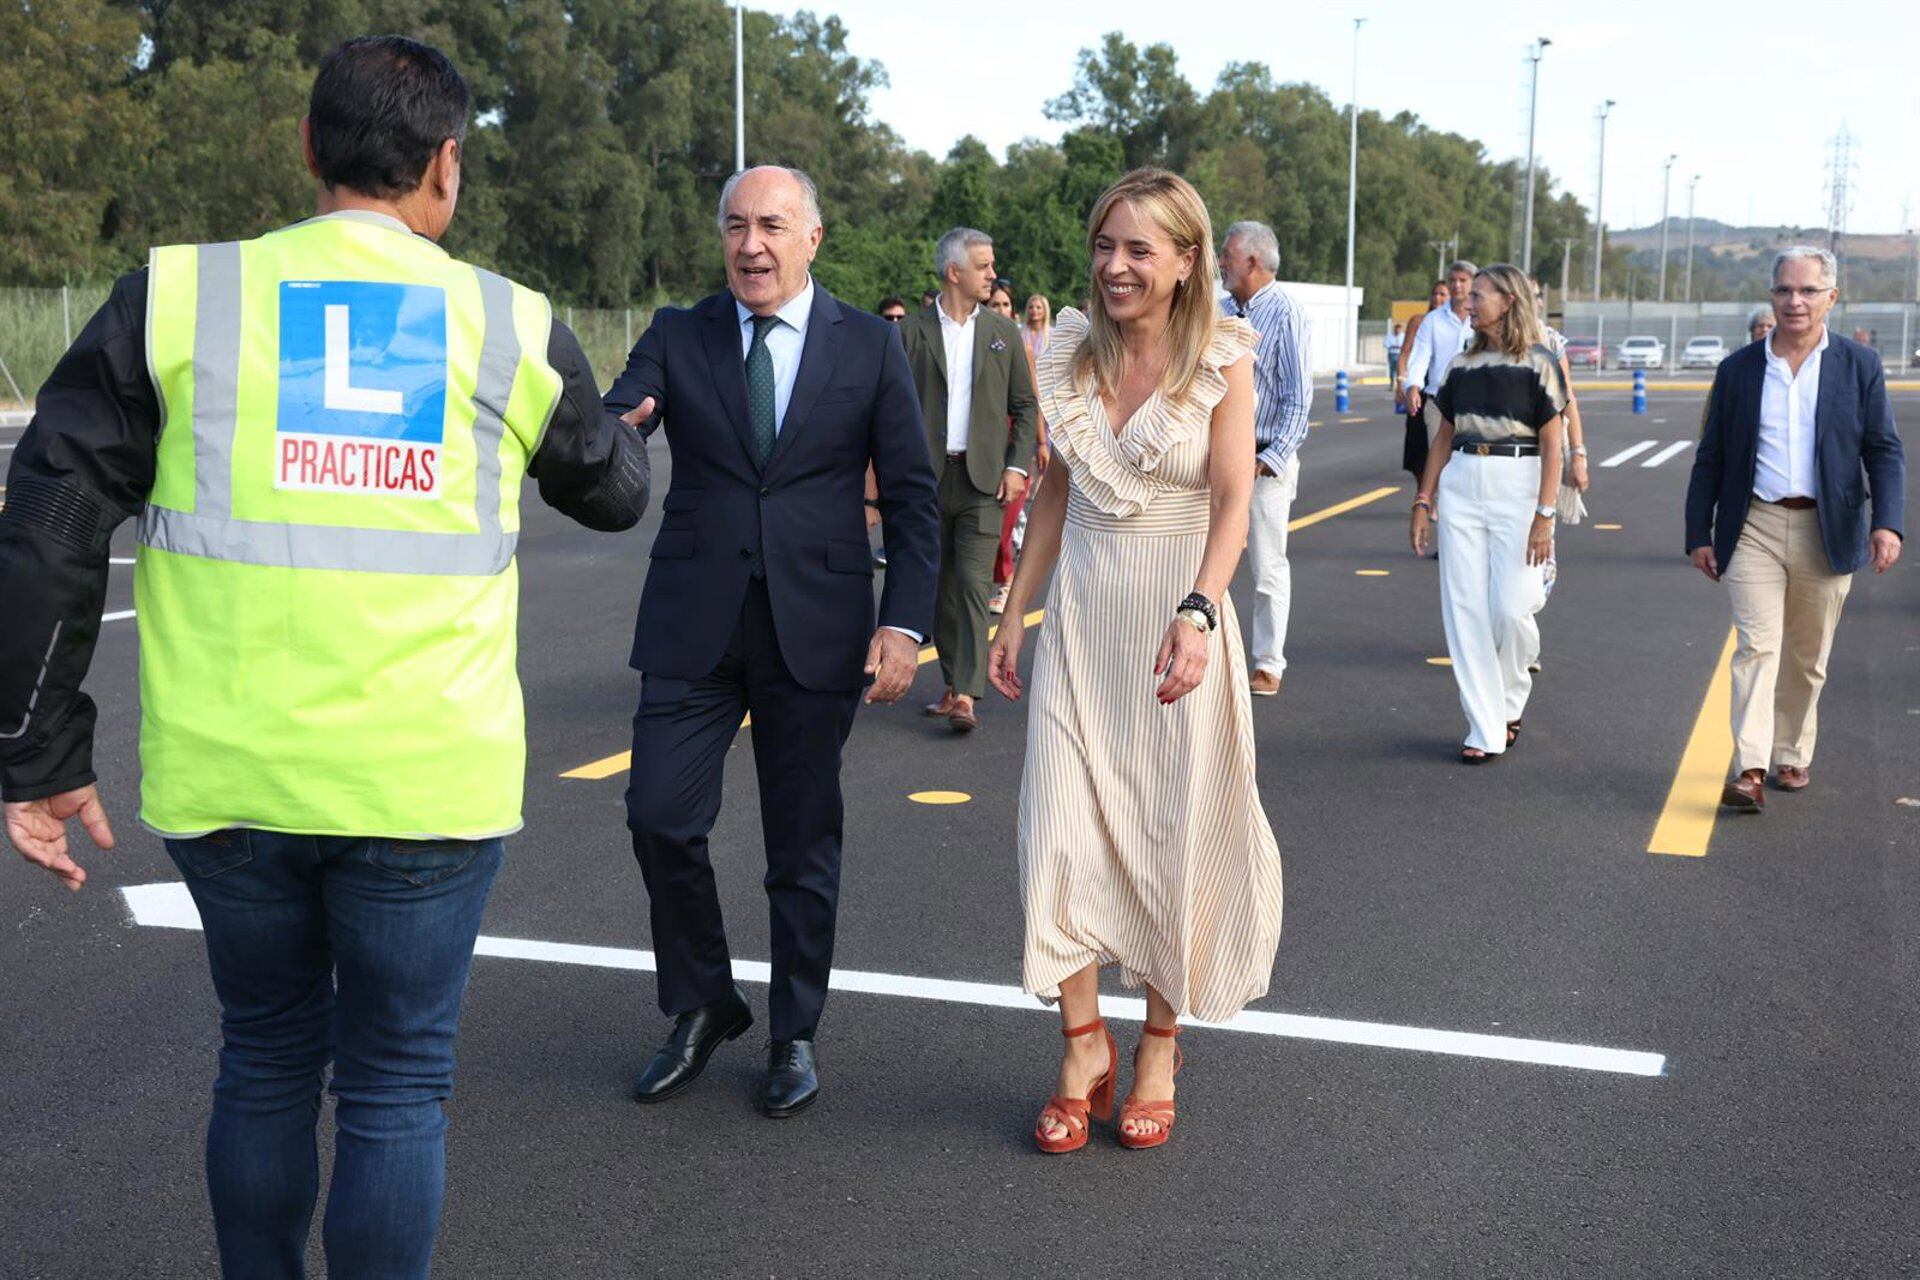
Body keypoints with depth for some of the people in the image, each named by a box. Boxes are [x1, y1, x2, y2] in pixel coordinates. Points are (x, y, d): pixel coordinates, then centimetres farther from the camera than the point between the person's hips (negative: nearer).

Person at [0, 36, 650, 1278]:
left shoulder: (176, 296, 1)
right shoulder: (514, 324, 1)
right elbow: (617, 496, 17)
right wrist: (620, 424, 39)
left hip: (226, 776, 2)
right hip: (425, 782, -1)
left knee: (267, 1060, 21)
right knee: (396, 1085, 11)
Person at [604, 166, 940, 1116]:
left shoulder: (869, 346, 2)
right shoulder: (677, 337, 5)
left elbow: (910, 496, 2)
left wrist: (904, 622, -7)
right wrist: (613, 427, -33)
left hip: (814, 629, -1)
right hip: (694, 625, 1)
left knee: (803, 843, 7)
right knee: (659, 817, -4)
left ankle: (795, 1033, 25)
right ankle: (702, 1006, 20)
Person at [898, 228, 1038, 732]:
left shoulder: (1003, 331, 8)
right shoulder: (913, 331, 3)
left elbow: (1024, 406, 9)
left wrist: (1017, 466, -2)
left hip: (983, 477, -1)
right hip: (928, 477, 1)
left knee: (974, 585, -10)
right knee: (941, 586, 9)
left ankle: (967, 695, -14)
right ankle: (952, 684, 21)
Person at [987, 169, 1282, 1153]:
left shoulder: (1222, 359, -6)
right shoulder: (1072, 351, 5)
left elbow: (1233, 501, -14)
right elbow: (1055, 491, 12)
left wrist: (1195, 615, -29)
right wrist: (1016, 612, 11)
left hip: (1176, 612, -3)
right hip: (1080, 614, 4)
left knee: (1174, 837, 5)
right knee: (1061, 831, -1)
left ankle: (1160, 1046, 22)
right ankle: (1084, 1047, 13)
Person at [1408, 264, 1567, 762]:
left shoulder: (1537, 362, -2)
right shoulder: (1463, 364, 12)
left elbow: (1551, 445, -6)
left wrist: (1545, 515, -13)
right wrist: (1423, 501, 9)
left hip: (1517, 485, -5)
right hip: (1460, 486, 5)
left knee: (1511, 608, -9)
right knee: (1464, 610, 1)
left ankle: (1510, 703, 19)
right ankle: (1485, 730, 7)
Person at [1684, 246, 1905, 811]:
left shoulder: (1860, 366, 4)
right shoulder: (1738, 369, 5)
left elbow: (1884, 452, 1)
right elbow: (1710, 458, 9)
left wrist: (1888, 523, -13)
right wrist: (1699, 534, 5)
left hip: (1826, 532, 1)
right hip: (1753, 528, 0)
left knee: (1807, 658, 11)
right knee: (1757, 647, -11)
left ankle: (1792, 755, 27)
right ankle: (1749, 770, -17)